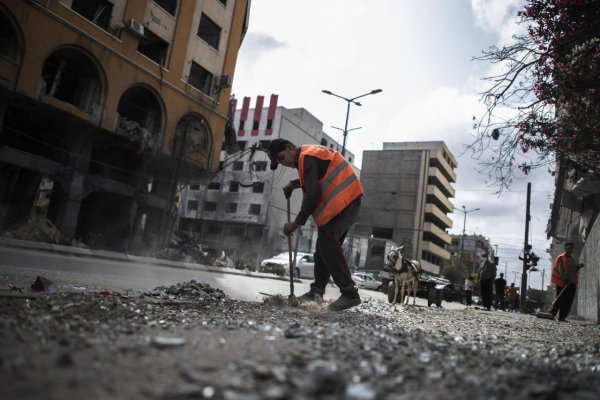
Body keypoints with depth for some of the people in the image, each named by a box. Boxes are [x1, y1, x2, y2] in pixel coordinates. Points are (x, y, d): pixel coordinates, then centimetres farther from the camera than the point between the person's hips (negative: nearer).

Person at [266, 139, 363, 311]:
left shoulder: (307, 157, -13)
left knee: (328, 246, -15)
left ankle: (350, 293, -15)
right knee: (325, 247, 8)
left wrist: (297, 222, -15)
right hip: (348, 202, 11)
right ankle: (317, 291, 11)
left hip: (342, 201, -11)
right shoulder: (308, 154, 19)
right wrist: (293, 184, 22)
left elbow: (313, 194, -20)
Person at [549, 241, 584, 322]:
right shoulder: (561, 258, -2)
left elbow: (574, 271, 23)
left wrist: (578, 267, 4)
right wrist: (565, 279, -23)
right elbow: (561, 270, -13)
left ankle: (562, 317, 5)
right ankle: (551, 314, -1)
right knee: (560, 299, -7)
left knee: (568, 301, 2)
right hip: (562, 283, -7)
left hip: (572, 283, 7)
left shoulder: (572, 258, 20)